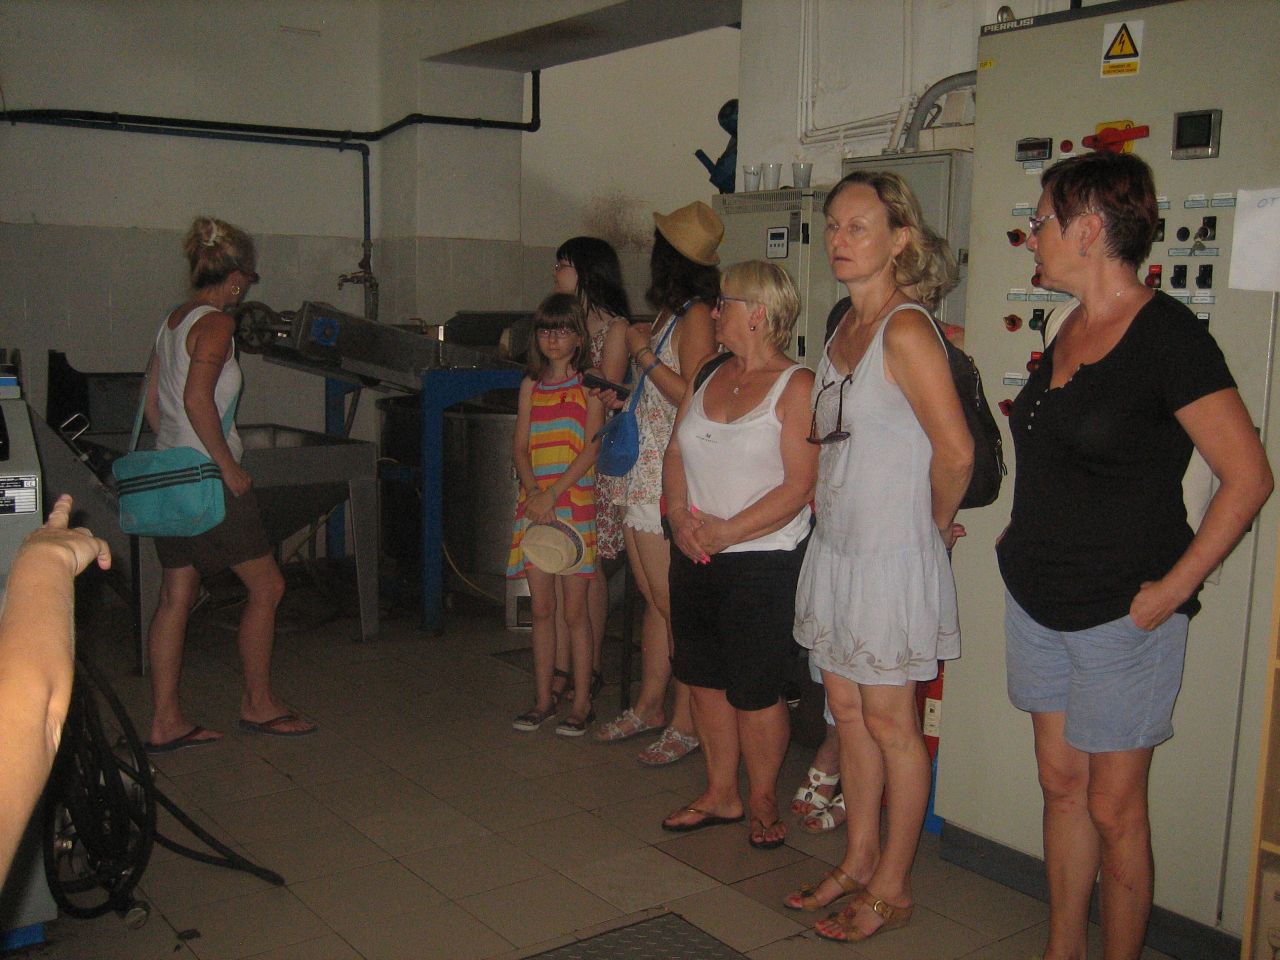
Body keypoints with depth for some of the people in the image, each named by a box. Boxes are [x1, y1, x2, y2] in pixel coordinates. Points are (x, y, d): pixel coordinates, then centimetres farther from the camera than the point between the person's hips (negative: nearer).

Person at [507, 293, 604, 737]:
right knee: (541, 608, 9)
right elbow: (520, 445, 8)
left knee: (574, 610, 0)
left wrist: (553, 495, -15)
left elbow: (591, 449, -8)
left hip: (574, 503, -4)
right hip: (534, 504, 4)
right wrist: (533, 492, -9)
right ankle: (542, 699, 19)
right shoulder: (532, 384, 12)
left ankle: (581, 703, 10)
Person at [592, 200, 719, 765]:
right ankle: (649, 707, 25)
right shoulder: (669, 315, 14)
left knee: (675, 605, -2)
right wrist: (621, 400, 9)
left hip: (674, 480, -9)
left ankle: (687, 723, 7)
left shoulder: (696, 317, -11)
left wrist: (644, 354, -12)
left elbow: (694, 397, -20)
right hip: (643, 474, 9)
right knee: (656, 601, 15)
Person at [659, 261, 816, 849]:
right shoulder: (708, 375, 12)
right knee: (704, 680, 13)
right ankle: (720, 795, 28)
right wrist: (680, 516, -6)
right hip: (695, 558, 7)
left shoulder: (796, 386, -9)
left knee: (755, 692, 0)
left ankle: (762, 801, 21)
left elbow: (798, 486, -15)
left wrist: (727, 531, -20)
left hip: (763, 563, -6)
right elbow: (676, 453, 12)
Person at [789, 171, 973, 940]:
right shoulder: (848, 325, 10)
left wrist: (937, 522, -8)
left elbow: (955, 451, -23)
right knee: (848, 710, 16)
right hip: (838, 545, 9)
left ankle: (893, 889, 20)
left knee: (890, 722, 4)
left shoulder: (906, 331, -18)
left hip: (893, 554, -8)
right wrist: (828, 496, 13)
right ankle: (860, 863, 32)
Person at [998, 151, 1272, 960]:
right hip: (1038, 600, 7)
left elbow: (1249, 478, -16)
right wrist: (1027, 545, 12)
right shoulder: (1069, 330, 9)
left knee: (1114, 807, 5)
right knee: (1061, 786, 16)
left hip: (1120, 615, -7)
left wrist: (1170, 590, -16)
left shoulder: (1168, 334, -15)